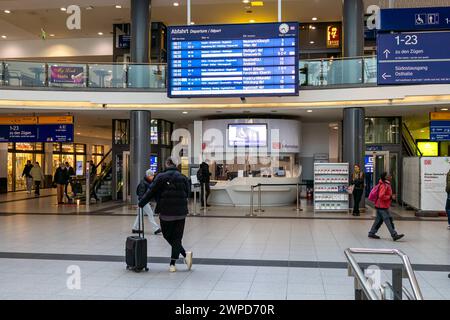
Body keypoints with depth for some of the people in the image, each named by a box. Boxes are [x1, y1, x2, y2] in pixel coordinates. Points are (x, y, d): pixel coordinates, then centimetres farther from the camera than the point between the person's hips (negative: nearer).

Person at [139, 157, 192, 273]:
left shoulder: (161, 177, -5)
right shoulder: (183, 178, 5)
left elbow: (151, 192, -4)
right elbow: (187, 194, 8)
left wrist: (141, 203, 6)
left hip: (166, 213, -3)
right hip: (181, 212, 3)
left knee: (168, 236, 11)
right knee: (177, 238, 9)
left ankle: (185, 254, -2)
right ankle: (173, 264, 5)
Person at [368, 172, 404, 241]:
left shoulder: (387, 185, 13)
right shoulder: (384, 185, -19)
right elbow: (381, 196, -26)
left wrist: (391, 196, 12)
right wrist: (390, 197, -20)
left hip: (380, 206, 10)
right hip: (382, 207, -10)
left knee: (379, 220, 14)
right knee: (388, 220, -7)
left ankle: (371, 233, 20)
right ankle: (394, 235, -5)